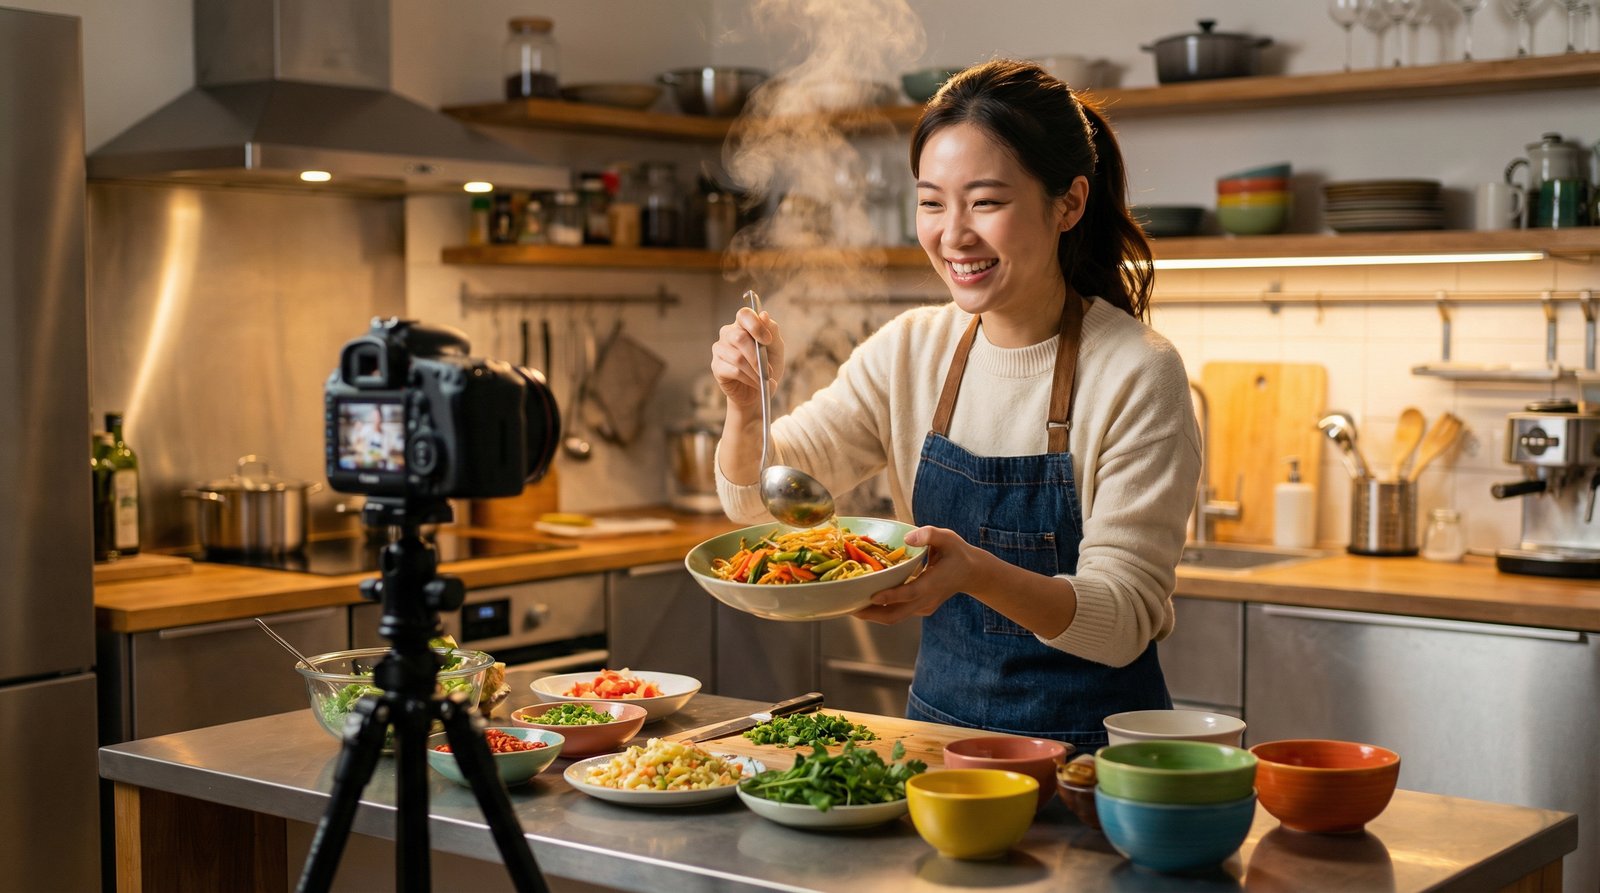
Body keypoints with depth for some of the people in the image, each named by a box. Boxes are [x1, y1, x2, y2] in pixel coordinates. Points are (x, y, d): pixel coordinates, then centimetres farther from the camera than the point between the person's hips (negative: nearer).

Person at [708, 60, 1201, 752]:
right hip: (939, 719, 4)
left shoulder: (1138, 375, -13)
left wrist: (977, 572, -33)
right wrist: (748, 406, -16)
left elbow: (1124, 618, -16)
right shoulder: (910, 351, 2)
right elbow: (760, 500, 5)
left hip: (1091, 741, -4)